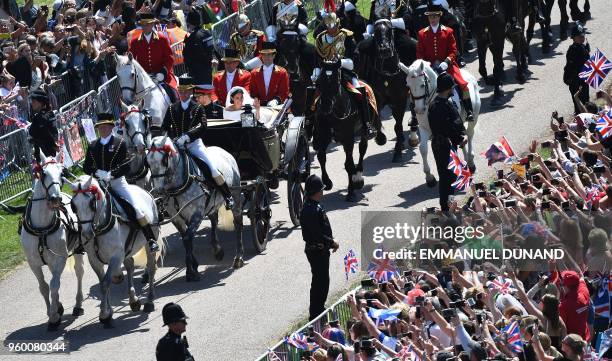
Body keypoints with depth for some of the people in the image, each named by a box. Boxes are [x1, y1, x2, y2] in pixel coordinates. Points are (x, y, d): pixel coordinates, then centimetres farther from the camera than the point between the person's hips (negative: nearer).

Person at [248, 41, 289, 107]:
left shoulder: (282, 72, 8)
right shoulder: (254, 73, 14)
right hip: (259, 106, 1)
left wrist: (276, 100, -13)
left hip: (276, 106, -1)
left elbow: (284, 92, 5)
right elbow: (253, 93, 14)